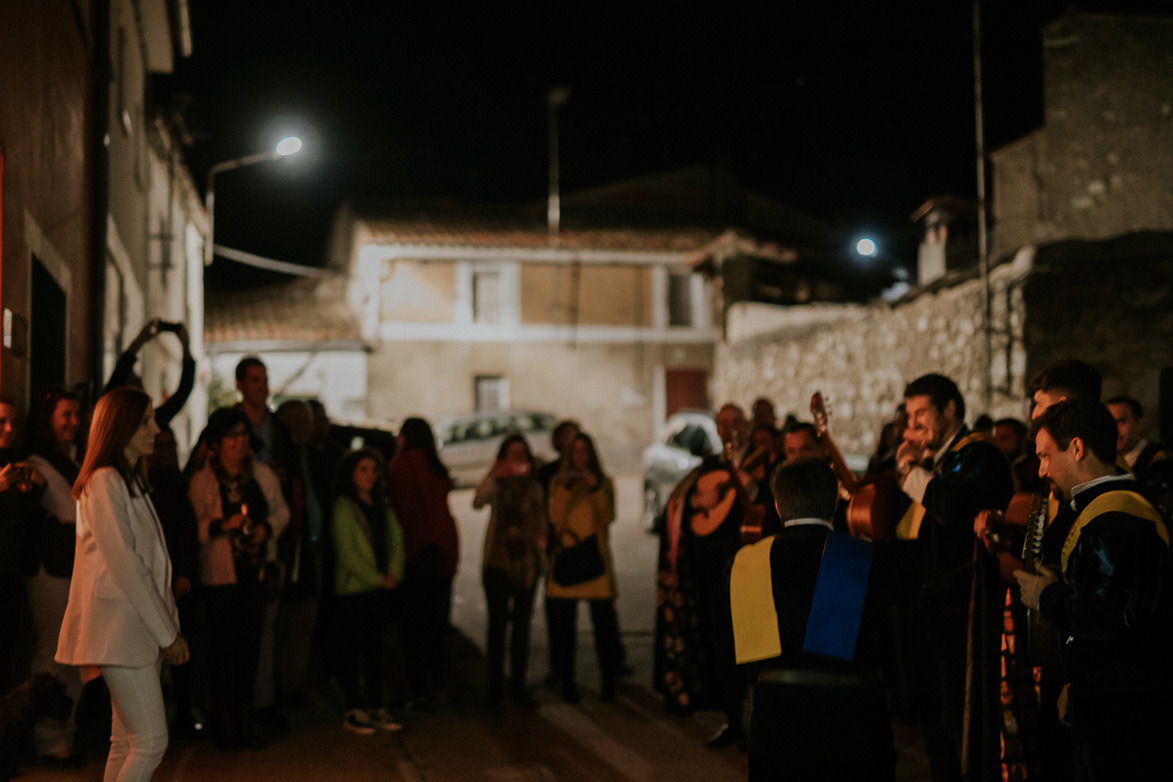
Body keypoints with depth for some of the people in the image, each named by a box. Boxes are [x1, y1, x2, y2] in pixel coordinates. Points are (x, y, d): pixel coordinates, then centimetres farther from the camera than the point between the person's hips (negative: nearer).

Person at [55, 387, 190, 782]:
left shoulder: (132, 480, 19)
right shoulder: (105, 482, -12)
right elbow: (123, 567, -16)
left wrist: (168, 624, 10)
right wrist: (167, 633, -12)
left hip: (139, 628, 9)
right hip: (120, 628, -9)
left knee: (127, 742, 9)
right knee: (151, 741, -11)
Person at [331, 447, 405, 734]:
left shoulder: (383, 506, 12)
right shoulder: (343, 507, -7)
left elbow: (396, 541, 10)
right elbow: (346, 552, -13)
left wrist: (395, 574, -6)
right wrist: (377, 578, -12)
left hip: (381, 589, 6)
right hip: (353, 589, -5)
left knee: (375, 647, 10)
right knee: (353, 648, 1)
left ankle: (376, 707, 15)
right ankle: (353, 710, 6)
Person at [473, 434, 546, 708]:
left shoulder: (534, 487, 11)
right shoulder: (497, 484, -3)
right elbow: (478, 501, -24)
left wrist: (541, 537, 2)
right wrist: (493, 475, -33)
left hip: (526, 562, 3)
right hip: (498, 562, -3)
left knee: (522, 625, 6)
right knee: (497, 624, 0)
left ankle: (518, 685, 14)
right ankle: (495, 686, 7)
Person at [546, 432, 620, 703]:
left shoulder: (604, 483, 11)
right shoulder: (558, 483, 11)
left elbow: (608, 517, -3)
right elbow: (555, 517, -3)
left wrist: (595, 489, -14)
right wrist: (563, 488, -13)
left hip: (595, 557, 0)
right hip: (566, 556, 0)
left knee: (604, 620, -5)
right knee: (563, 622, -3)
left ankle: (608, 681, 2)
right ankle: (567, 681, 5)